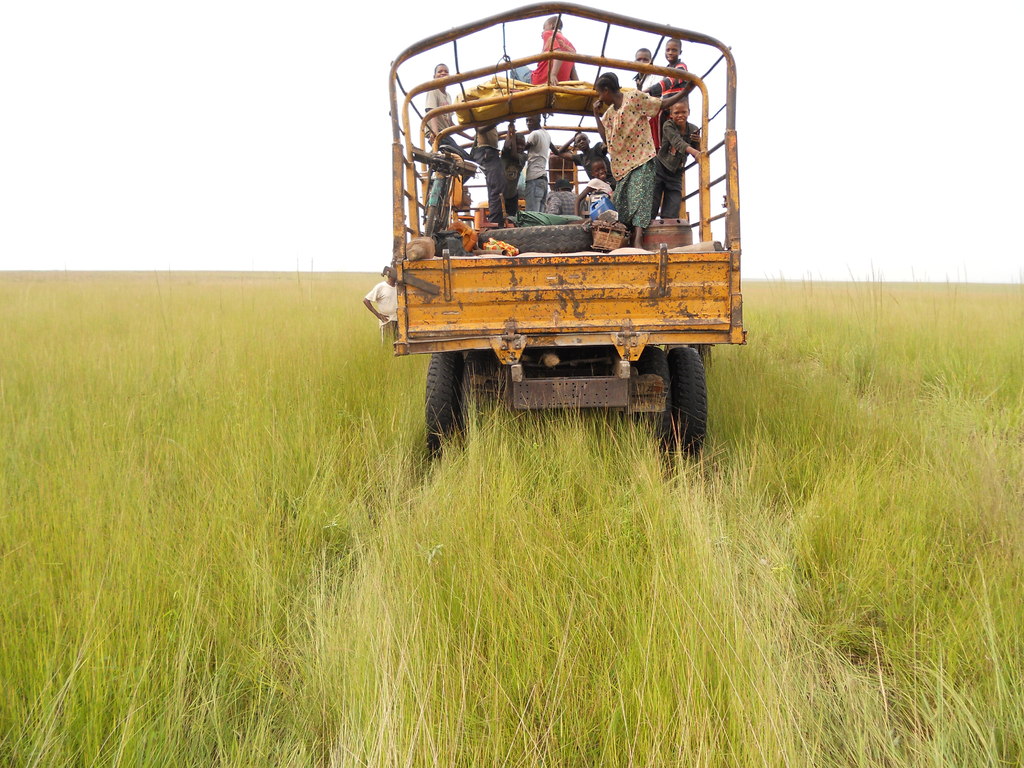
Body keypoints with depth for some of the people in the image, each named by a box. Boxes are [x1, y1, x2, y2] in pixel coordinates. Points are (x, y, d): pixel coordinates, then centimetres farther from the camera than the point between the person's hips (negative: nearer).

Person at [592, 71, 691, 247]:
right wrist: (596, 115, 10)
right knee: (622, 201, 5)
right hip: (623, 163, 8)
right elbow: (606, 138, 12)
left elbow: (662, 104, -4)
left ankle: (637, 241, -31)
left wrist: (683, 92, -13)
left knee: (639, 196, -19)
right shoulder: (610, 112, 15)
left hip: (641, 158, -8)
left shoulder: (634, 98, -5)